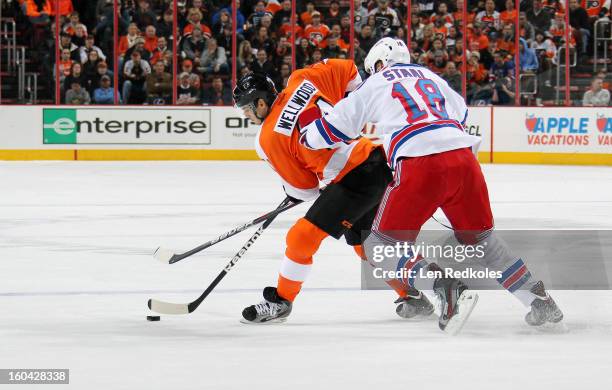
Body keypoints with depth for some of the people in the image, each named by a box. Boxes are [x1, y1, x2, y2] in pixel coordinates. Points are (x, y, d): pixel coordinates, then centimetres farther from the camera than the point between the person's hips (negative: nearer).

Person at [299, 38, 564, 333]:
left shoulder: (374, 84, 18)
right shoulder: (429, 76, 30)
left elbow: (335, 127, 24)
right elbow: (460, 112, 42)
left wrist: (306, 136, 43)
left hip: (419, 166, -5)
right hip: (463, 159, 5)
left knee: (382, 247, 5)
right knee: (481, 238, 25)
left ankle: (447, 289, -17)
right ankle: (538, 299, 14)